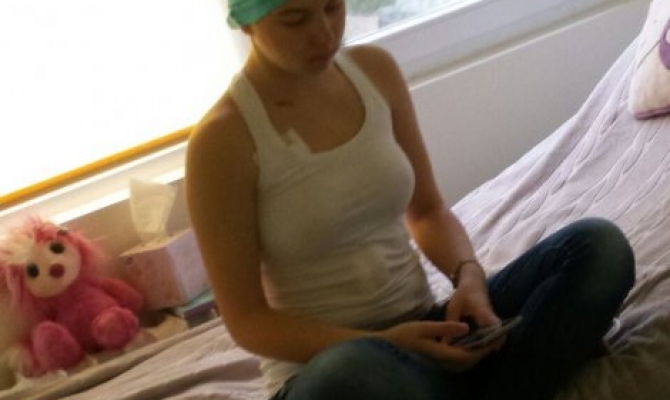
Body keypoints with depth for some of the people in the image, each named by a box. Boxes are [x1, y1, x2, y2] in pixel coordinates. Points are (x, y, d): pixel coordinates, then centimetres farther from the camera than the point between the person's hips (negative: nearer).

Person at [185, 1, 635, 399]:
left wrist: (469, 277, -10)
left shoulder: (375, 69, 2)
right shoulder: (222, 140, -15)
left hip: (424, 332, 6)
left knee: (599, 244, -15)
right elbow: (247, 320, -10)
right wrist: (381, 344, -21)